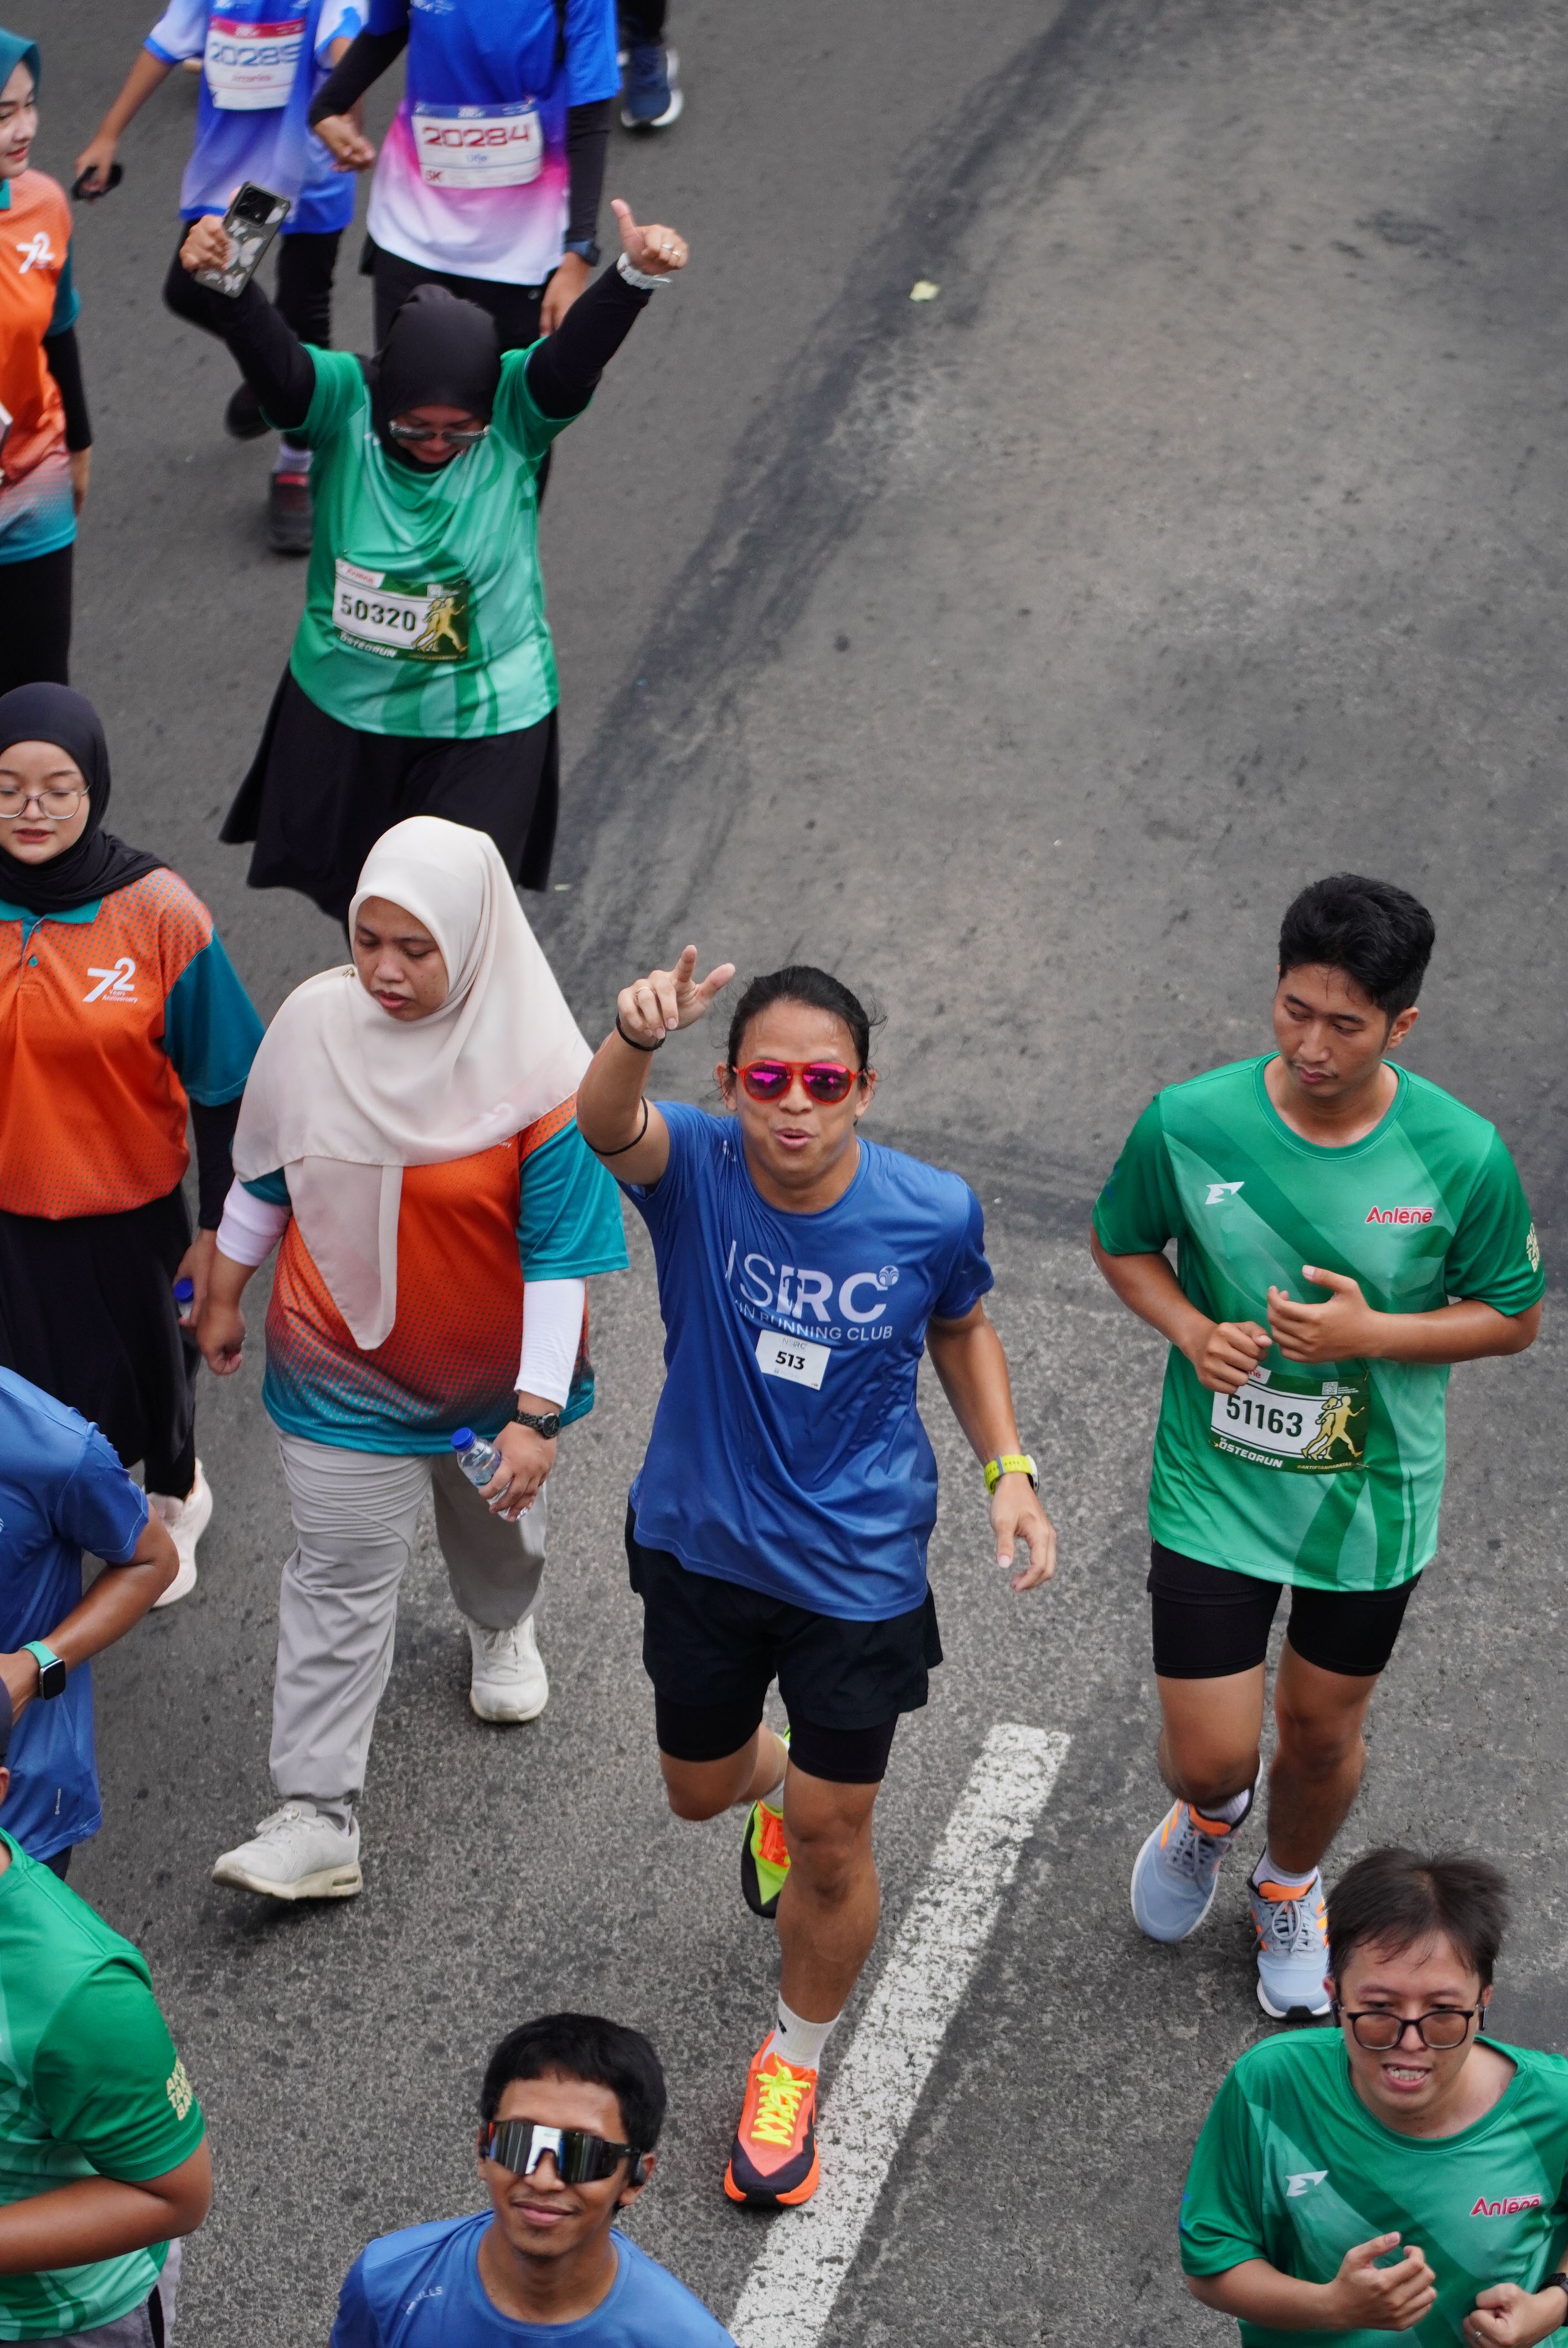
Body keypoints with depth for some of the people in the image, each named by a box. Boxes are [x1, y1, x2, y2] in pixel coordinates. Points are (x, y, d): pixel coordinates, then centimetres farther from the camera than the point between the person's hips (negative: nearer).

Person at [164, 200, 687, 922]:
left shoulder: (517, 408, -16)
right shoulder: (343, 400, -17)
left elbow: (582, 350, -33)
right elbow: (264, 350, -33)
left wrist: (636, 275, -53)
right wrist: (215, 284, -55)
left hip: (484, 723, -2)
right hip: (342, 705, 2)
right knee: (352, 893, 23)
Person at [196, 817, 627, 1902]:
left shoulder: (540, 1072, -26)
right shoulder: (315, 1021, -15)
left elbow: (558, 1259, -21)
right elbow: (265, 1174, 2)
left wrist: (537, 1413, -23)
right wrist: (226, 1296, 11)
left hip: (493, 1369, -1)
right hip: (342, 1365, 1)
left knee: (497, 1528, 27)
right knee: (341, 1578, 3)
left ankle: (503, 1629, 62)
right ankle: (318, 1818, 8)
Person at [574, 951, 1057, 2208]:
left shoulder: (935, 1211, -18)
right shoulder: (693, 1166, -21)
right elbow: (608, 1129, -46)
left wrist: (1009, 1467, -9)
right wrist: (636, 1040, -68)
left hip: (857, 1570, -1)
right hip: (700, 1540, 2)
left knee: (830, 1846, 7)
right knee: (700, 1787, 23)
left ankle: (795, 2062, 35)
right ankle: (778, 1785, 62)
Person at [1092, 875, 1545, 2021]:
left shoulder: (1463, 1156, -19)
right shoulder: (1190, 1123, -18)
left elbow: (1513, 1317, -5)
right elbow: (1121, 1243, 2)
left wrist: (1373, 1334, -21)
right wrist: (1190, 1329, -17)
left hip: (1372, 1495, 1)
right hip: (1215, 1487, 0)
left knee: (1323, 1731, 19)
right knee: (1209, 1756, 1)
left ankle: (1290, 1888, 53)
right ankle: (1212, 1813, 42)